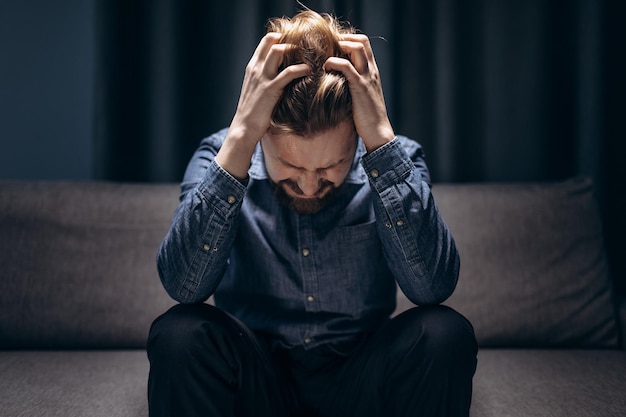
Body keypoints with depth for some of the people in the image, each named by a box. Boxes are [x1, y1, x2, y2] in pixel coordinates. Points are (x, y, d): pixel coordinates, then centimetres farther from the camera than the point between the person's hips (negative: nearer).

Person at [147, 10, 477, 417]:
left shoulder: (393, 158, -10)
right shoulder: (220, 155, -10)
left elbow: (434, 285, -26)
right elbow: (184, 284, -26)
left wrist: (381, 137, -29)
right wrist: (241, 136, -31)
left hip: (359, 383, 1)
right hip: (255, 380, -1)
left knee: (445, 334, -27)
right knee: (181, 334, -29)